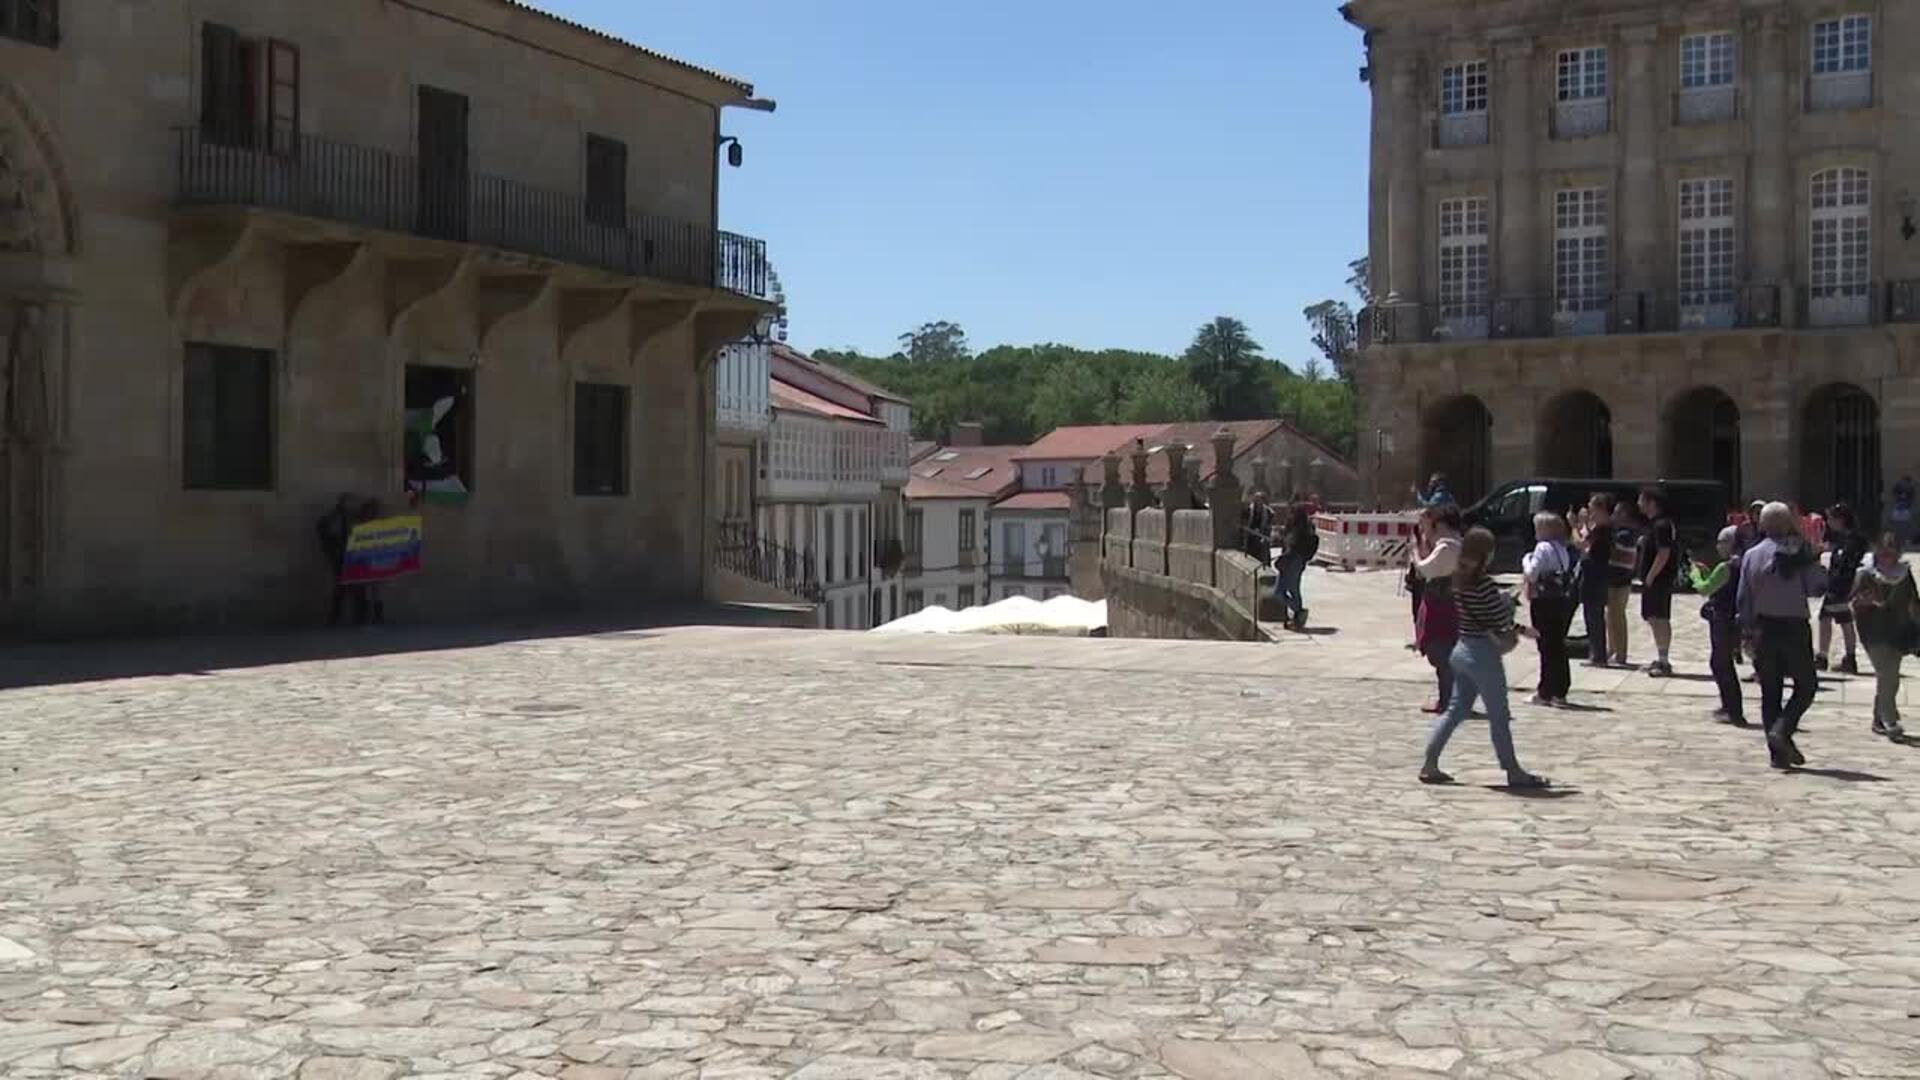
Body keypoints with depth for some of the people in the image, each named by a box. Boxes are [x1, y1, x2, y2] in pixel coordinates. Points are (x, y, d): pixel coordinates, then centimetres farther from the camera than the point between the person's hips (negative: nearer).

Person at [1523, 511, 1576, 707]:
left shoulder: (1543, 547, -14)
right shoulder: (1563, 549, 11)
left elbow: (1532, 574, -19)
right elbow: (1568, 575, 11)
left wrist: (1526, 560, 0)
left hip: (1544, 602, -8)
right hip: (1562, 601, 8)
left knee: (1547, 647, -3)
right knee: (1559, 646, 11)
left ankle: (1545, 693, 0)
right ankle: (1560, 691, 15)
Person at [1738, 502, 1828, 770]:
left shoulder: (1752, 555, 1)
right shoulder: (1800, 552, -8)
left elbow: (1744, 597, 1)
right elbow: (1818, 588, -9)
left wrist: (1747, 631, 7)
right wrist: (1814, 559, 5)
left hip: (1764, 629, 3)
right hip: (1795, 627, -3)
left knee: (1770, 692, 8)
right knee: (1805, 684, 11)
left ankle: (1778, 752, 7)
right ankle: (1782, 729, -10)